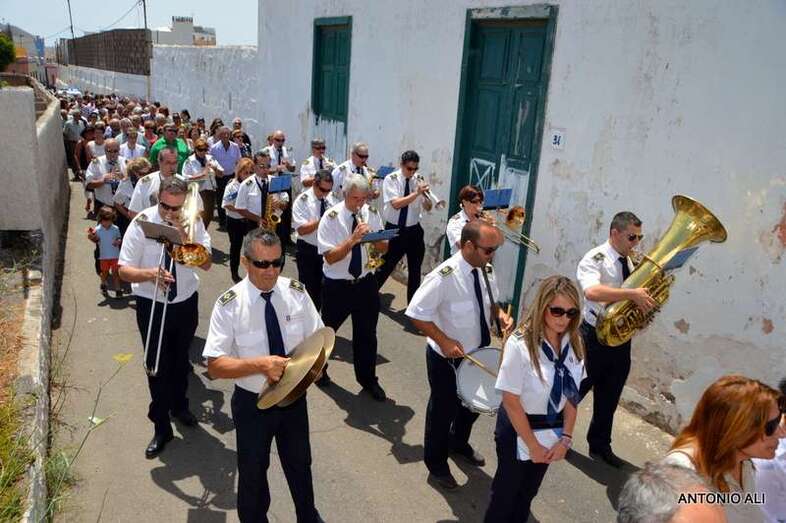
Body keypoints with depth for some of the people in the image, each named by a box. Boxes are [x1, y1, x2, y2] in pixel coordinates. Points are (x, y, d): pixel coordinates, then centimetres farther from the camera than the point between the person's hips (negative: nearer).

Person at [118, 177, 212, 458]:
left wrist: (183, 234, -26)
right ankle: (161, 427, 19)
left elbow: (206, 263, -14)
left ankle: (179, 405, 46)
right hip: (151, 305, -2)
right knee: (157, 367, 2)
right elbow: (124, 271, -16)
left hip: (186, 303, 3)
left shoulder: (192, 222, -8)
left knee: (181, 360, 21)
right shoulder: (142, 223, -15)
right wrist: (150, 273, -36)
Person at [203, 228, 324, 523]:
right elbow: (215, 366, -19)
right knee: (252, 472, 19)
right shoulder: (229, 305, -19)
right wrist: (260, 364, -34)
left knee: (300, 465, 25)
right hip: (252, 403, -3)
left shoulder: (296, 292, -11)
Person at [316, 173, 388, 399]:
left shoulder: (371, 214, -3)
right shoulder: (331, 217, -16)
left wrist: (373, 240, -21)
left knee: (367, 334, 14)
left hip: (365, 283, 3)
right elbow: (330, 257, -21)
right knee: (327, 330, 17)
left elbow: (384, 248, 1)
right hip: (337, 285, -3)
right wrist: (353, 239, -32)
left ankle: (368, 379, 33)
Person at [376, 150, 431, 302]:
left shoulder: (418, 181, 2)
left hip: (414, 230, 4)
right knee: (386, 266, 7)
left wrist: (425, 195, -18)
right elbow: (396, 204, -23)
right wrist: (416, 193, -28)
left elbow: (427, 208, 2)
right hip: (394, 230, -4)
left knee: (415, 270, 10)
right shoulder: (391, 179, -9)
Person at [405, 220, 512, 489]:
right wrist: (443, 341, -29)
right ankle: (436, 465, 38)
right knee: (443, 410, 13)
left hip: (478, 353, 7)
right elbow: (416, 314, -25)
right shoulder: (443, 277, -29)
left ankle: (459, 443, 57)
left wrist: (501, 315, -10)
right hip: (447, 358, -7)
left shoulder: (487, 270, -6)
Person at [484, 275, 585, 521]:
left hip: (552, 430, 5)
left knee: (528, 491, 22)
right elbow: (511, 401, -21)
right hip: (518, 429, -5)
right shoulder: (520, 344, -27)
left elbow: (571, 395, -1)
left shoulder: (573, 343, -9)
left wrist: (565, 438, -6)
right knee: (506, 491, 14)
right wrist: (533, 445, -14)